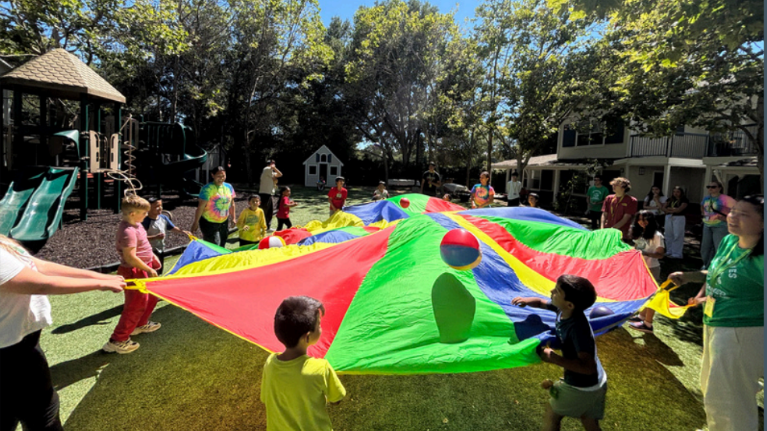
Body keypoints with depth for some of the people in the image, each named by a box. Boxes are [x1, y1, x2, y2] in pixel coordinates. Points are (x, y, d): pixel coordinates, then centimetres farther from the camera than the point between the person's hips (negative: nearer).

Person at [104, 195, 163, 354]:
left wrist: (152, 255, 18)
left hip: (143, 269, 10)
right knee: (137, 304, -1)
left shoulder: (136, 224, 4)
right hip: (135, 272, -10)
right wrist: (149, 269, -20)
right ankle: (117, 341, 12)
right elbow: (130, 258, -28)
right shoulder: (128, 231, -26)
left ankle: (141, 324, 44)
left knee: (152, 296, 24)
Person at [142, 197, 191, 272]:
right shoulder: (146, 221, -22)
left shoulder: (163, 218, -1)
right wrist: (156, 237, -30)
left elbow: (173, 228, 4)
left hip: (161, 249, 7)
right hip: (151, 251, -7)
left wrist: (183, 232, -9)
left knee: (161, 268, 22)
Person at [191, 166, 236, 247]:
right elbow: (201, 206, -16)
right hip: (209, 223, -6)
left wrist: (233, 218, 13)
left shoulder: (229, 187, 3)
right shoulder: (207, 188, -16)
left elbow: (231, 204, 12)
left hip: (224, 222, 6)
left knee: (222, 247, 15)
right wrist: (196, 222, -14)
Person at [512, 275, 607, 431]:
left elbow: (588, 367, -38)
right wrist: (527, 301, -14)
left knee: (552, 412, 16)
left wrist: (553, 358, -33)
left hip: (580, 387, -8)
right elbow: (541, 302, 7)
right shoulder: (562, 309, -10)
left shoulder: (578, 328, -35)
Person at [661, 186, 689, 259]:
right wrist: (673, 210, -10)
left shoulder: (684, 200, -2)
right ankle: (669, 252, 15)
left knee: (677, 236, -5)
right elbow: (664, 208, 5)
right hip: (669, 218, 5)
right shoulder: (670, 199, 12)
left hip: (679, 218, -5)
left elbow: (679, 209, -12)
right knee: (669, 235, 7)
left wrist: (669, 209, -1)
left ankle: (676, 254, -1)